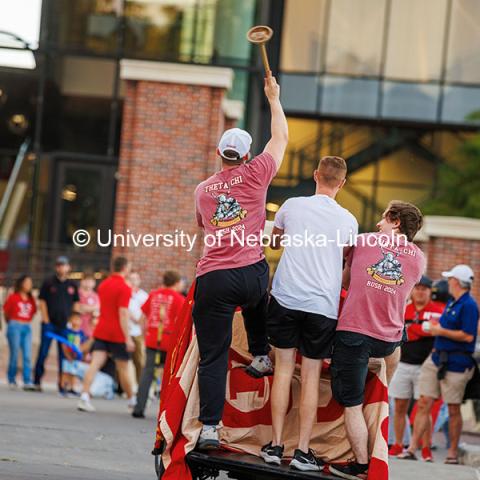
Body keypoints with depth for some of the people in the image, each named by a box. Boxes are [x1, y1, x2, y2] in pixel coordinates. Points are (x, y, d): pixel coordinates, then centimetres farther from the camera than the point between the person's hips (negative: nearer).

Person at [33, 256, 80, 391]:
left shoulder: (72, 285, 9)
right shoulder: (48, 283, 2)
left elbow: (76, 304, 13)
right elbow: (42, 301, 1)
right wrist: (46, 319, -7)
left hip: (65, 324, 2)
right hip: (50, 323, -2)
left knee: (64, 355, 4)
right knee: (43, 352, -3)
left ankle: (62, 384, 9)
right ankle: (37, 381, 2)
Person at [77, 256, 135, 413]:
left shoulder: (103, 285, 11)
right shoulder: (124, 288, -12)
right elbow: (123, 314, -18)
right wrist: (128, 338, -17)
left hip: (101, 331, 5)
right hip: (117, 335, -5)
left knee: (95, 364, -6)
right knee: (123, 368, 9)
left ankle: (85, 396, -21)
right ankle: (132, 400, 25)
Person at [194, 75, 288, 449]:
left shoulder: (203, 189, 13)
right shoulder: (255, 175, 2)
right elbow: (281, 137, 16)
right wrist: (273, 98, 28)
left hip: (212, 279, 1)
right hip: (252, 274, -1)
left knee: (212, 357, 1)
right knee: (257, 302, 38)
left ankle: (210, 427, -5)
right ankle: (261, 356, 28)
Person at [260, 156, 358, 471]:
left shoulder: (293, 206, 0)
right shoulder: (348, 221, 0)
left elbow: (274, 242, 19)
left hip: (286, 299, 1)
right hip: (324, 304, -1)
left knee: (284, 368, 8)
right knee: (311, 375, 4)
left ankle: (276, 445, 6)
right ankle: (303, 451, 3)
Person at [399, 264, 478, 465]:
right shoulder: (451, 303, 16)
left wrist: (441, 331, -13)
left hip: (456, 363, -8)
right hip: (437, 358, 8)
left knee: (453, 409, 2)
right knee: (424, 403, 2)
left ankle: (452, 453, 12)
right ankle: (412, 449, 2)